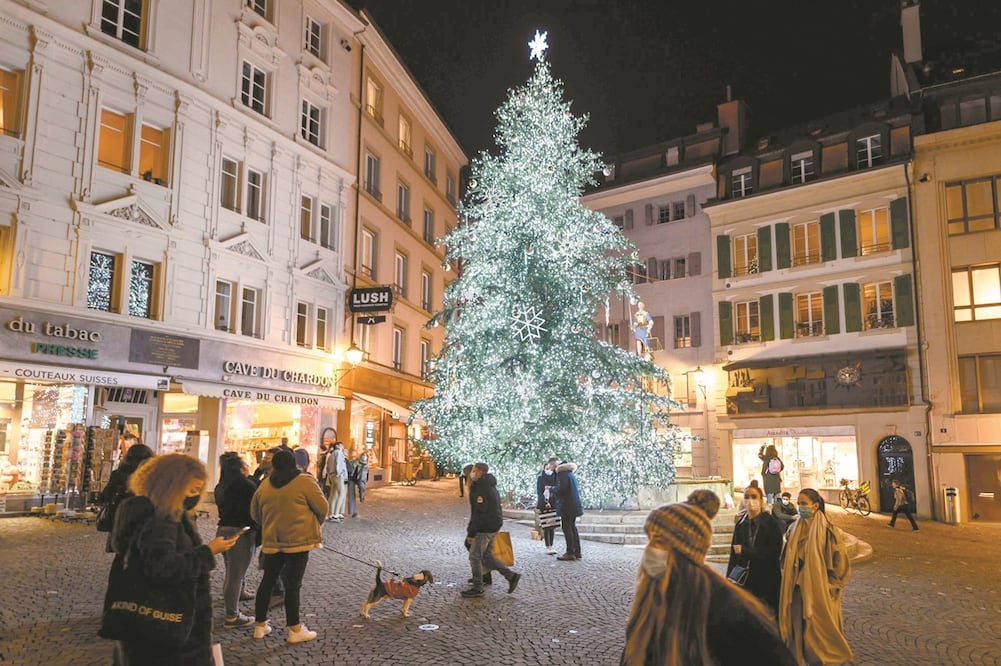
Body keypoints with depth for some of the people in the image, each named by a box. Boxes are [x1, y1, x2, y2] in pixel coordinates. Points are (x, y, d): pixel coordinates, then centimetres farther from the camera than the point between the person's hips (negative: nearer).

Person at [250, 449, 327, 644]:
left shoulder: (264, 485, 6)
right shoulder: (304, 481, -9)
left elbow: (255, 514, 16)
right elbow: (322, 507, -5)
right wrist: (315, 524, 14)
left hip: (272, 541, 5)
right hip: (298, 540, -4)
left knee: (267, 581, 16)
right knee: (293, 584, 1)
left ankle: (260, 625, 26)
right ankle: (295, 630, 8)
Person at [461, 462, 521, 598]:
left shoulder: (481, 488, -19)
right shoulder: (490, 486, 14)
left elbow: (478, 514, -22)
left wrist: (471, 533, -18)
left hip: (485, 528, -10)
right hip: (493, 526, 10)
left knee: (475, 556, -1)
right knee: (486, 555, 15)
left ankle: (477, 588, 7)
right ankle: (511, 576, 15)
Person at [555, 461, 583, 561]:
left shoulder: (563, 474, -13)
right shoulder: (571, 475, 15)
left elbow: (561, 490, -22)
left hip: (567, 505, -10)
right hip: (574, 505, 10)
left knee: (567, 528, -5)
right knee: (572, 527, 14)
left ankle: (570, 553, -4)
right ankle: (577, 552, 17)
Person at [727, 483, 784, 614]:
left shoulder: (772, 524, -4)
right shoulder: (741, 524, 8)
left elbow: (773, 553, -12)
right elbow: (734, 555, 8)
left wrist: (744, 551, -11)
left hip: (766, 582, -3)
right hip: (744, 581, 3)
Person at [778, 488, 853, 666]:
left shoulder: (827, 530, -11)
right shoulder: (794, 530, 5)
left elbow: (840, 561, -9)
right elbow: (786, 561, 15)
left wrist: (827, 587, -8)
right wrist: (789, 584, 9)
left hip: (819, 592, -5)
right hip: (796, 592, 5)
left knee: (820, 631, 4)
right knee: (798, 630, 8)